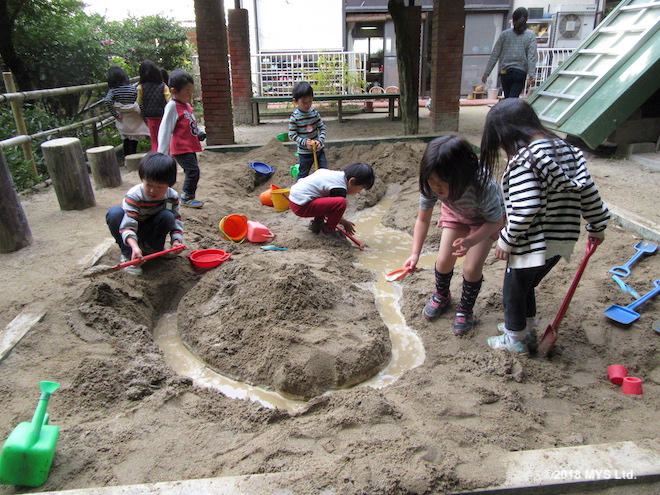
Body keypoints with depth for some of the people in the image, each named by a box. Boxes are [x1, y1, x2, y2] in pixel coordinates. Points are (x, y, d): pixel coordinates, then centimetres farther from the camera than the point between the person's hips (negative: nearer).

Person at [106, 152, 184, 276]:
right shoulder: (133, 196, -30)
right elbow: (128, 225, -37)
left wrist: (176, 240, -31)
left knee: (168, 216, -29)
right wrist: (134, 247, -55)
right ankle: (127, 254, -18)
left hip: (149, 232, 2)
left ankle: (155, 248, -3)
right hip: (132, 233, -2)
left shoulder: (172, 196, -17)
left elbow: (176, 220, -11)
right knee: (115, 213, -33)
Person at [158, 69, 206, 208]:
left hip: (190, 147, 9)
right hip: (181, 148, -9)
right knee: (193, 171, -13)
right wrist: (163, 153, -21)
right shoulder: (172, 106, -15)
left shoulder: (187, 105, 11)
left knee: (192, 172, 14)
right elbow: (165, 130, -18)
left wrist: (200, 133, 5)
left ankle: (187, 196, 27)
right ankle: (187, 198, 0)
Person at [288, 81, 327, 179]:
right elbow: (292, 135, -12)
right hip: (304, 152, -4)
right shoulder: (294, 117, -14)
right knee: (303, 175, 9)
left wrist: (320, 141, -15)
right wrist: (304, 142, -24)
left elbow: (322, 128, 2)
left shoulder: (314, 112, -2)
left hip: (319, 149, 4)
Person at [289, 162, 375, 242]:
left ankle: (316, 224, 24)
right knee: (341, 202, -22)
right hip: (301, 206, -10)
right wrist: (345, 223, 10)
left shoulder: (338, 174, 11)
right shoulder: (340, 189, -17)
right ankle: (327, 232, -2)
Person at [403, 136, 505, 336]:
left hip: (486, 219, -3)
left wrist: (471, 241, -43)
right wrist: (415, 253, -30)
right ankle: (441, 295, 30)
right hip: (455, 213, 3)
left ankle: (466, 309, 17)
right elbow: (423, 219, -20)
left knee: (472, 268, -12)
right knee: (443, 260, -3)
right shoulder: (431, 185, -33)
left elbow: (496, 221, -26)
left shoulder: (483, 186, -44)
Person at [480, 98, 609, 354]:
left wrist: (506, 240, -13)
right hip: (561, 240, 8)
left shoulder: (523, 160, -21)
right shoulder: (566, 149, 4)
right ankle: (527, 330, 43)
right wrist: (597, 226, 19)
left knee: (513, 291, 14)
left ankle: (515, 340, 31)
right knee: (526, 287, 27)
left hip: (532, 244, -8)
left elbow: (524, 210, -26)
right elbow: (588, 191, 8)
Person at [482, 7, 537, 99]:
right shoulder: (530, 35, 1)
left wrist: (486, 73, 6)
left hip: (505, 72, 2)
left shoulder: (505, 34, 4)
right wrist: (531, 75, -11)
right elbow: (531, 56, -8)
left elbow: (494, 55, 3)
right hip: (520, 72, -2)